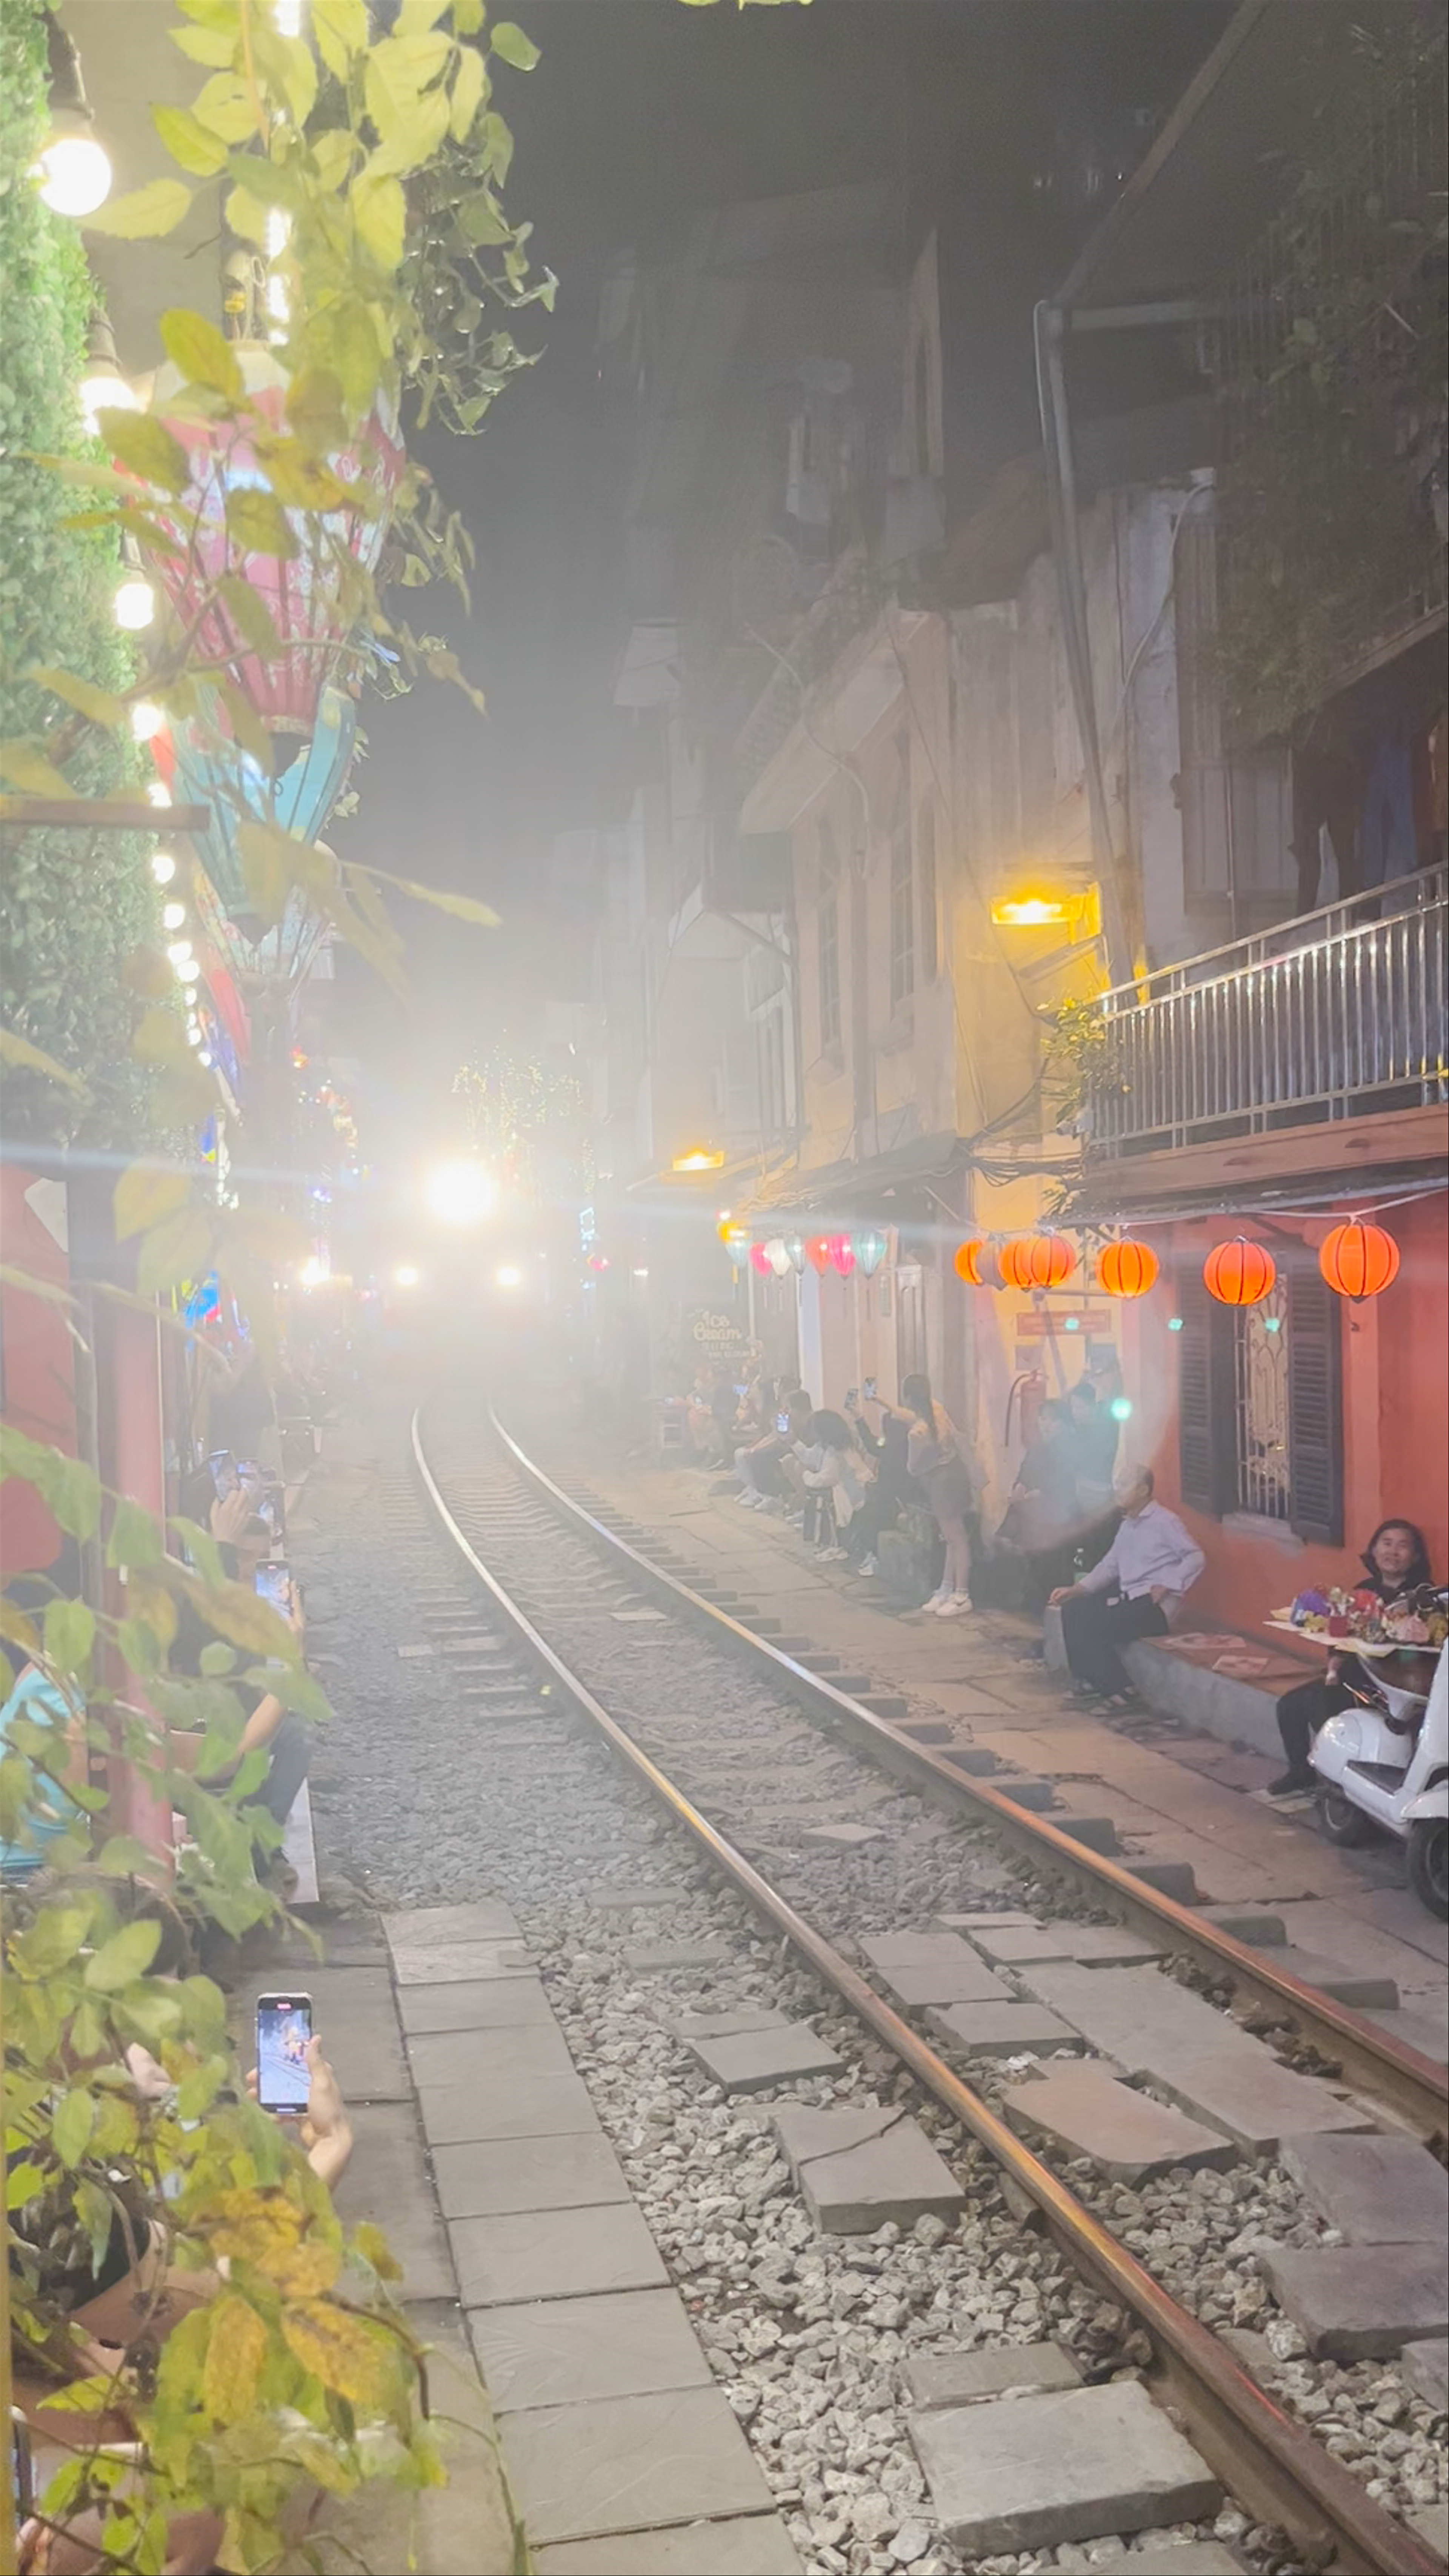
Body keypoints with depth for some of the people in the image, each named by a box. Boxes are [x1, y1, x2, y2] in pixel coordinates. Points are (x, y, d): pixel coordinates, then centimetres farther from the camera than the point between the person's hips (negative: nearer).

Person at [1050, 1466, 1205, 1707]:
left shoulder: (1164, 1521, -7)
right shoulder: (1128, 1524, 18)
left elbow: (1196, 1557, -12)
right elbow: (1109, 1566, 17)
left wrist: (1166, 1586, -21)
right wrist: (1076, 1590, 5)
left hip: (1152, 1604, -9)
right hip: (1127, 1596, 9)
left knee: (1092, 1625, -21)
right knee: (1074, 1611, -5)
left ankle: (1117, 1690, -9)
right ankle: (1090, 1680, 0)